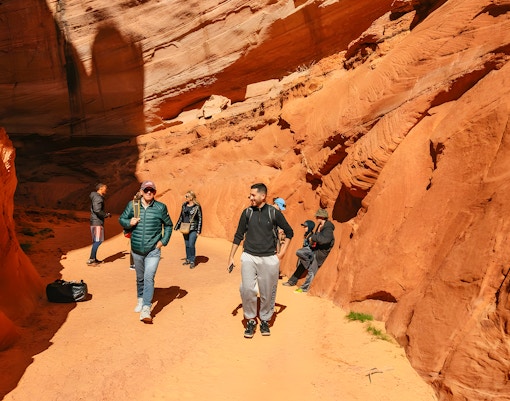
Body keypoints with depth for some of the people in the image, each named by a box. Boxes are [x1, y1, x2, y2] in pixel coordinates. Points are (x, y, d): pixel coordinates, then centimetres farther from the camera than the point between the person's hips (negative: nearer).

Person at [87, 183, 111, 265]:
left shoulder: (97, 197, 18)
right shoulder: (98, 198, -14)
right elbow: (97, 210, -25)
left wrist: (104, 214, 15)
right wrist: (106, 215, -11)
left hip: (95, 221, 11)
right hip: (97, 222, -11)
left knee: (96, 241, 14)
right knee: (98, 241, -11)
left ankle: (94, 259, 20)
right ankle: (91, 259, -12)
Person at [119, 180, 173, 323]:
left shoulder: (161, 207, -4)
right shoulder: (132, 205, -1)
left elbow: (168, 225, 8)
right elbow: (121, 219, 9)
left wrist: (164, 241, 0)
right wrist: (129, 222, -13)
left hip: (153, 251, -3)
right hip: (136, 250, 3)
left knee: (149, 278, -14)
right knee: (140, 277, 19)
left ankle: (146, 310, -14)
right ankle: (140, 299, 41)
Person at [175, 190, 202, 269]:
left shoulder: (197, 207, -8)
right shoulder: (184, 205, 7)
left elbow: (200, 219, -6)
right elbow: (181, 217, 16)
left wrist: (198, 231, -9)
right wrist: (177, 226, 15)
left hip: (193, 229, -5)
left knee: (191, 245, -9)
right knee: (187, 245, 12)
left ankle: (192, 261, 3)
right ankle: (188, 259, 26)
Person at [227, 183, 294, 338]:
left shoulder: (274, 213, -3)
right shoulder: (247, 213, 2)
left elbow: (289, 232, 8)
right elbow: (238, 236, 9)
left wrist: (282, 252, 2)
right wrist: (231, 257, 7)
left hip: (269, 259, -1)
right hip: (249, 257, 1)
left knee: (268, 293, 7)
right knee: (247, 289, -9)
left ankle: (265, 320, 27)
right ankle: (250, 320, 11)